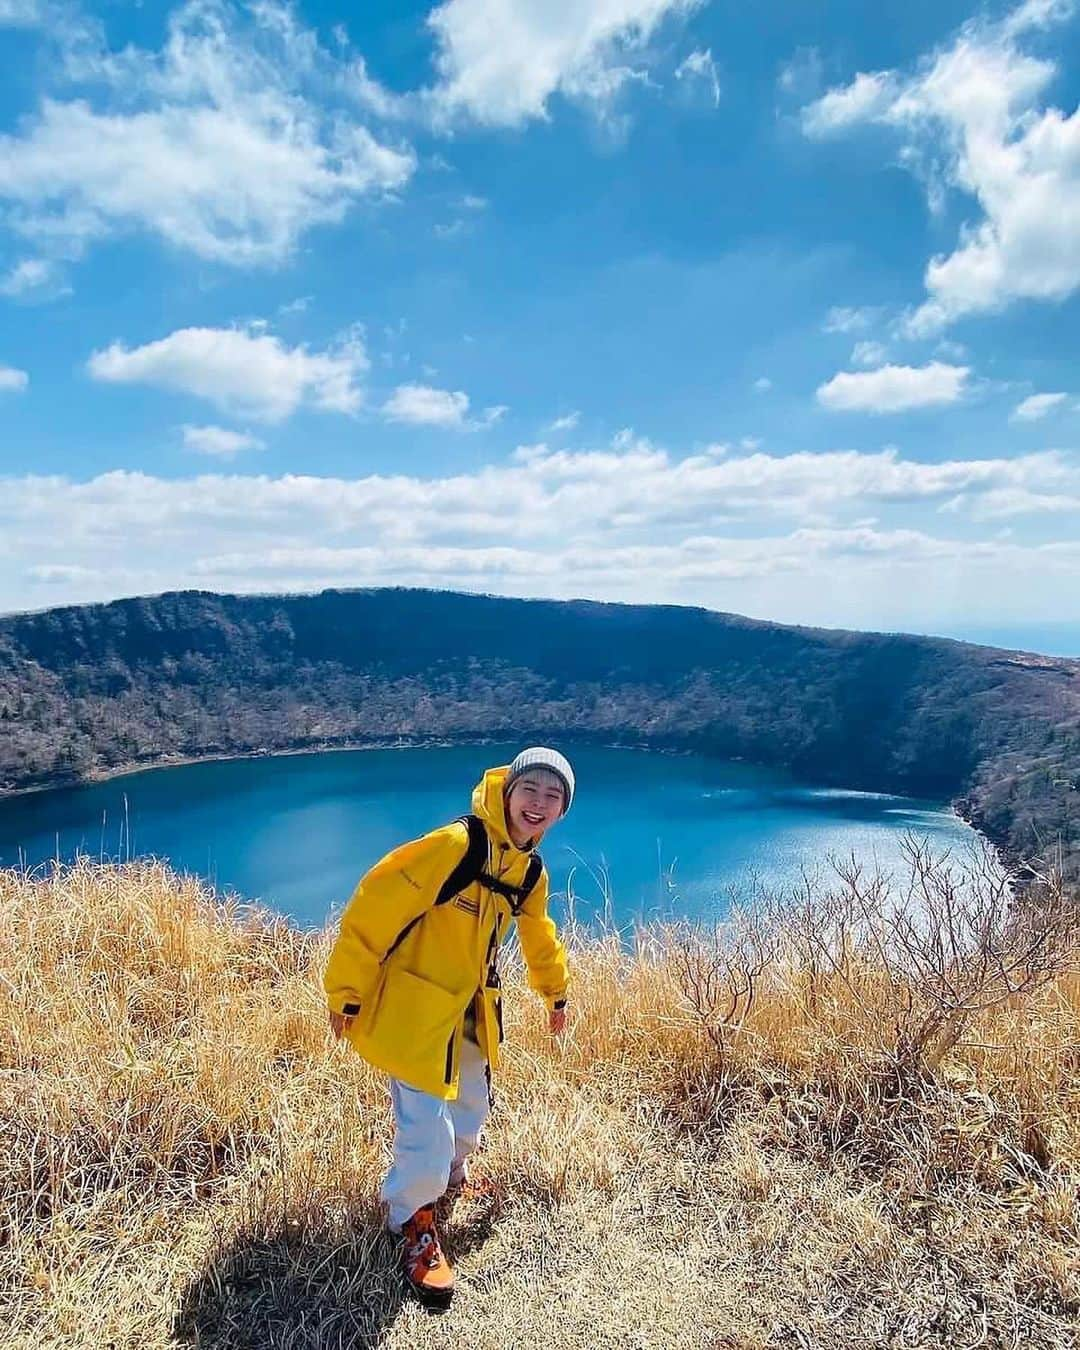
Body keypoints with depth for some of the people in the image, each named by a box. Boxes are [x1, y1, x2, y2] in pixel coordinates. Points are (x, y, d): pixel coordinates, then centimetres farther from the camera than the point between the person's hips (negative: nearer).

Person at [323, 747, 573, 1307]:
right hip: (414, 1009, -8)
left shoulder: (531, 873, -1)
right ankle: (413, 1223, 23)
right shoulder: (455, 845, -28)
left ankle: (450, 1180, 53)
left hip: (471, 1010, 8)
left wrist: (555, 992, 30)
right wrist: (346, 991, -22)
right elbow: (376, 904, -27)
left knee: (471, 1111, 22)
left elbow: (539, 938, 19)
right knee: (427, 1124, -7)